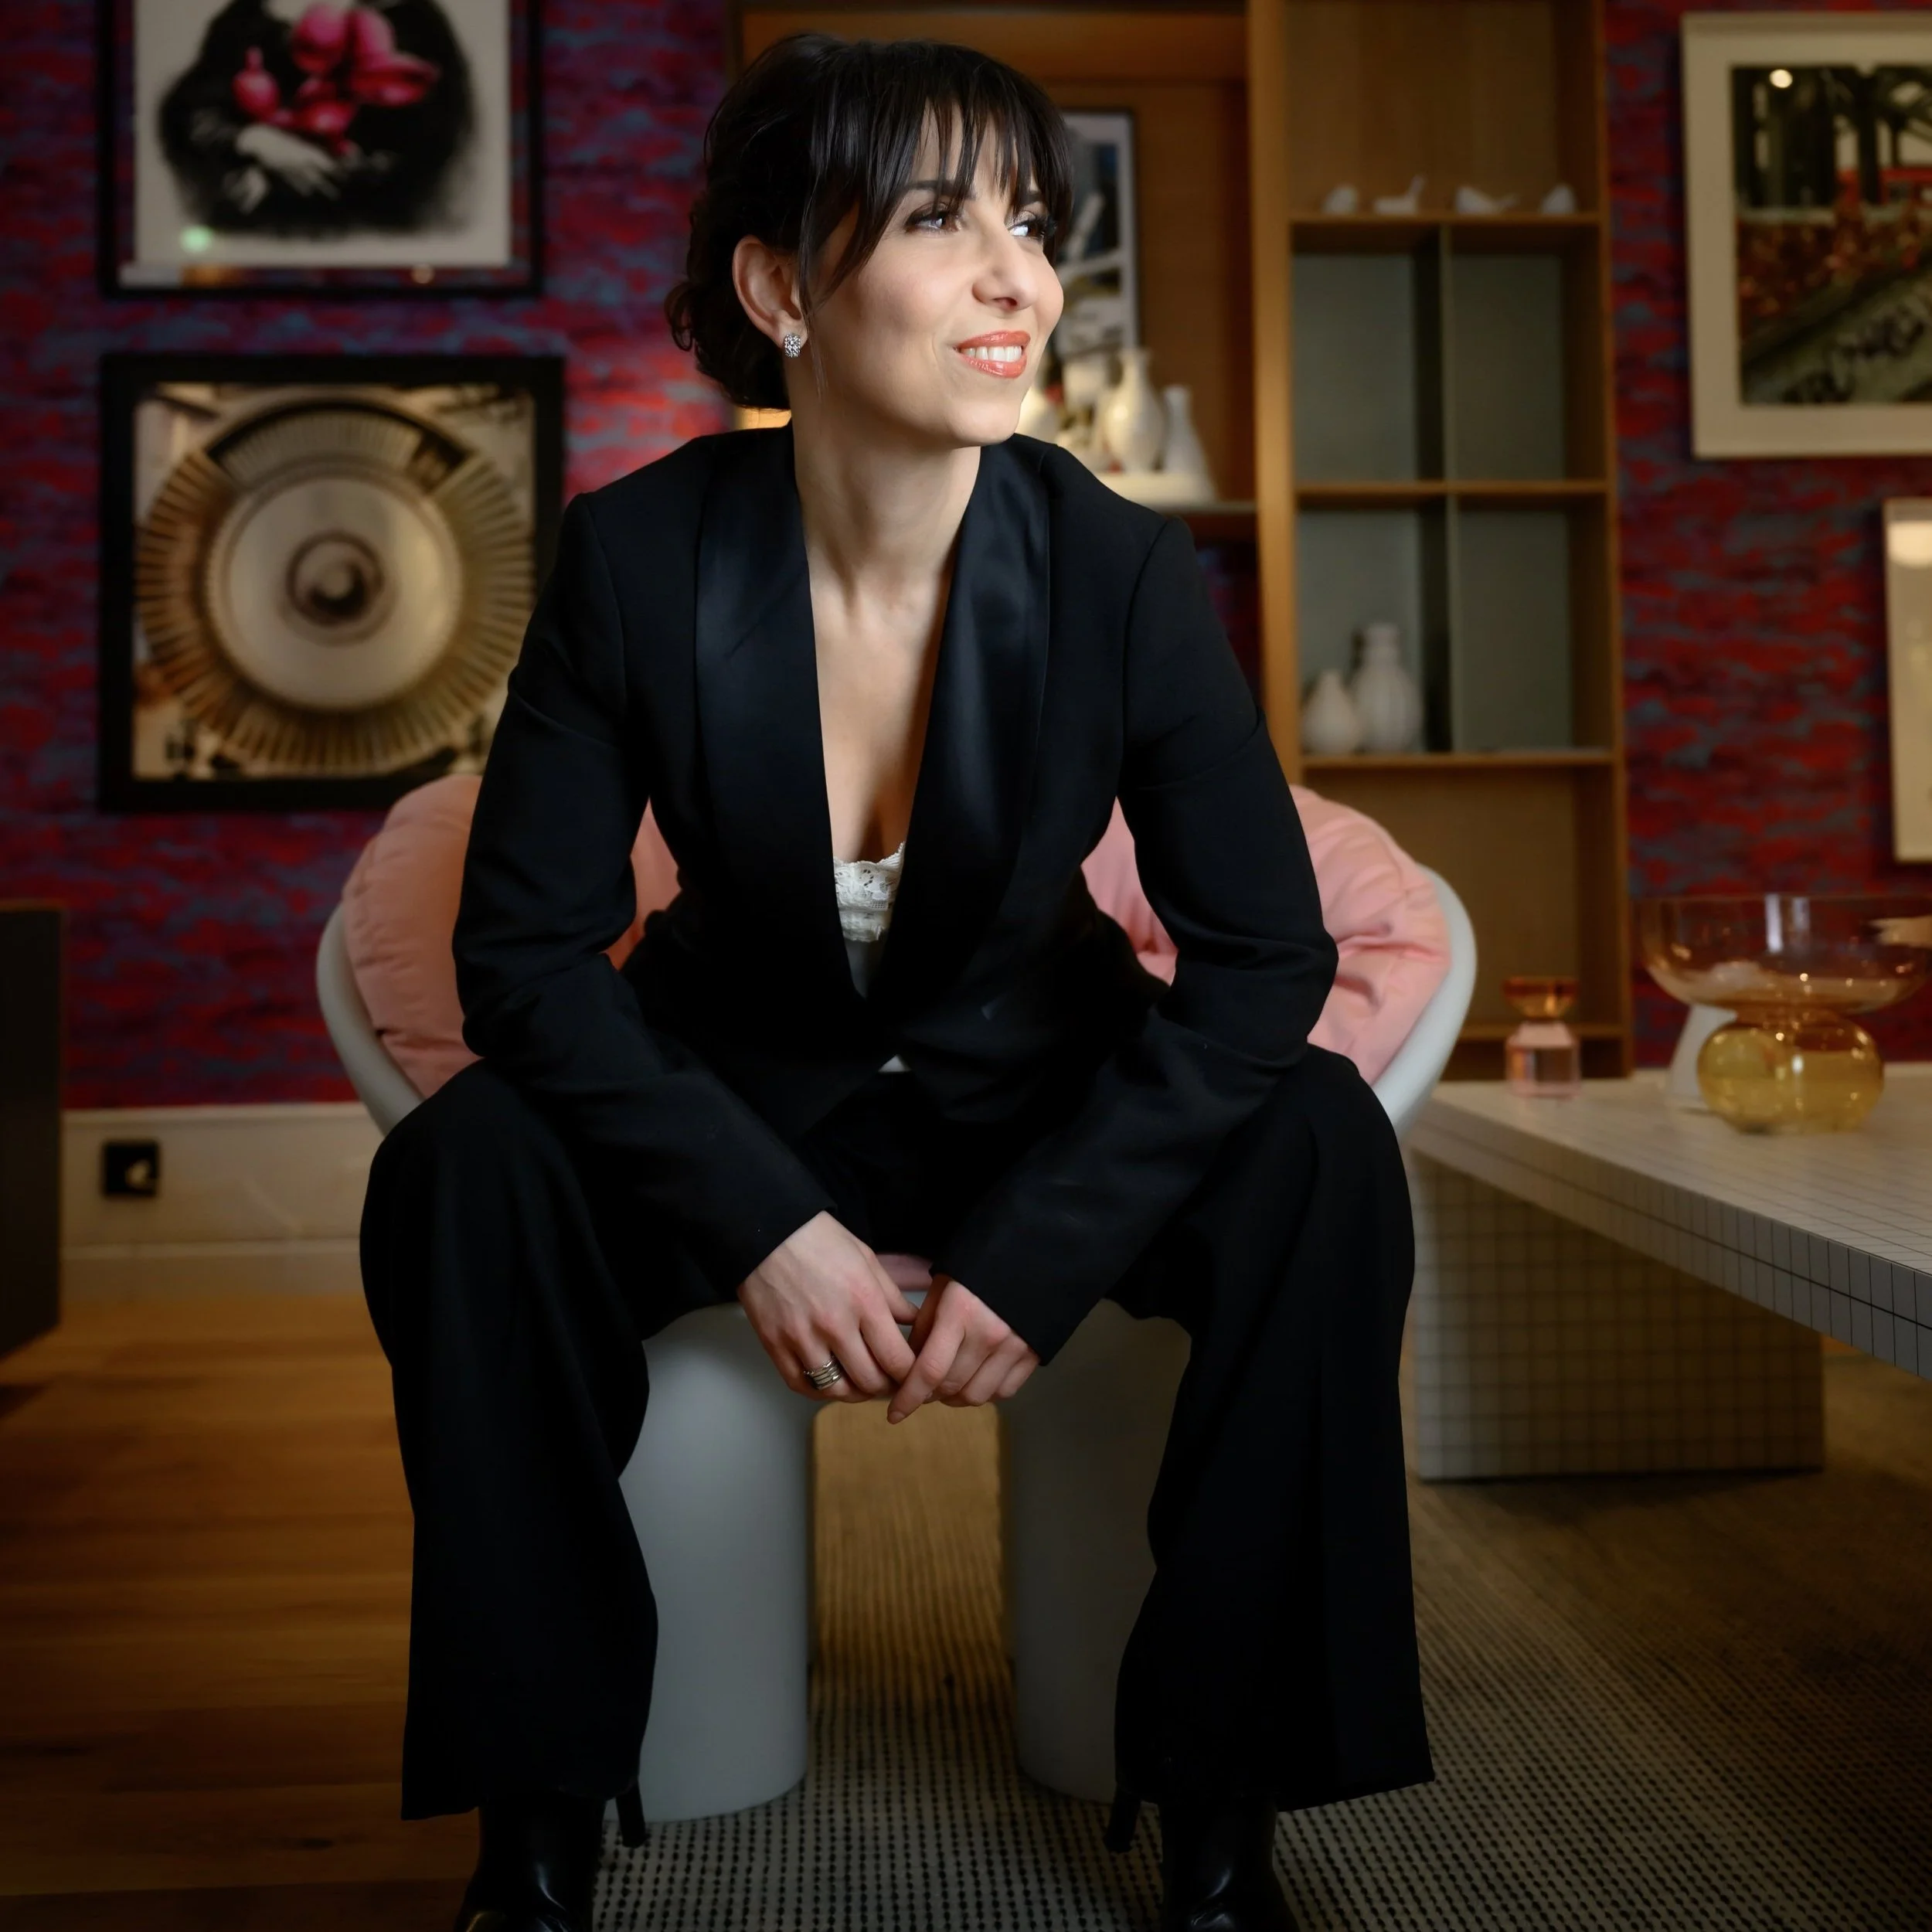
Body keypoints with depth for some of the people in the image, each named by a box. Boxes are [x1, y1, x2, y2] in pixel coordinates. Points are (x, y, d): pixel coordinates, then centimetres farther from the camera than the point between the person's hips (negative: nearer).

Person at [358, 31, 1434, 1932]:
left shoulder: (1122, 568, -18)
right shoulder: (634, 557, -18)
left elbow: (1261, 954, -16)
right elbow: (523, 952, -16)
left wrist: (1035, 1255, -24)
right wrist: (761, 1226, -26)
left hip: (1037, 1087, 1)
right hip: (741, 1091, 0)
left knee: (1321, 1150, -26)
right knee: (461, 1169, -27)